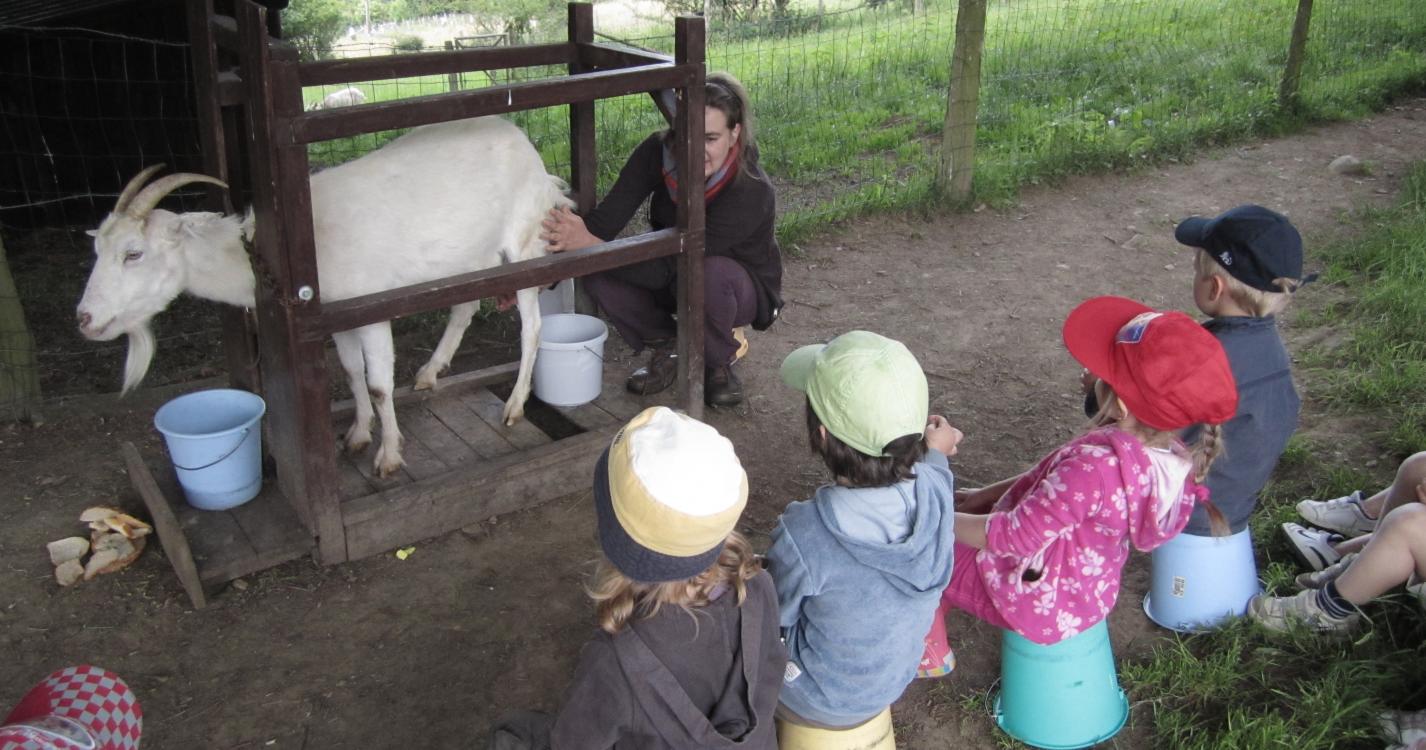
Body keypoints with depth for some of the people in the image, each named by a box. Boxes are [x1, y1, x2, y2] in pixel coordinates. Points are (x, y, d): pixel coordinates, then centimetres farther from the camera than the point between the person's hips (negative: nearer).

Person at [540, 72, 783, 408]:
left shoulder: (752, 192, -34)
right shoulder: (658, 153, -21)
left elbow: (667, 268, -36)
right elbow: (604, 220, -25)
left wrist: (590, 244, -42)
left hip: (745, 287, -4)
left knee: (709, 275, -40)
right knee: (599, 274, -23)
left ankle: (717, 364, -8)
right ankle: (664, 347, 4)